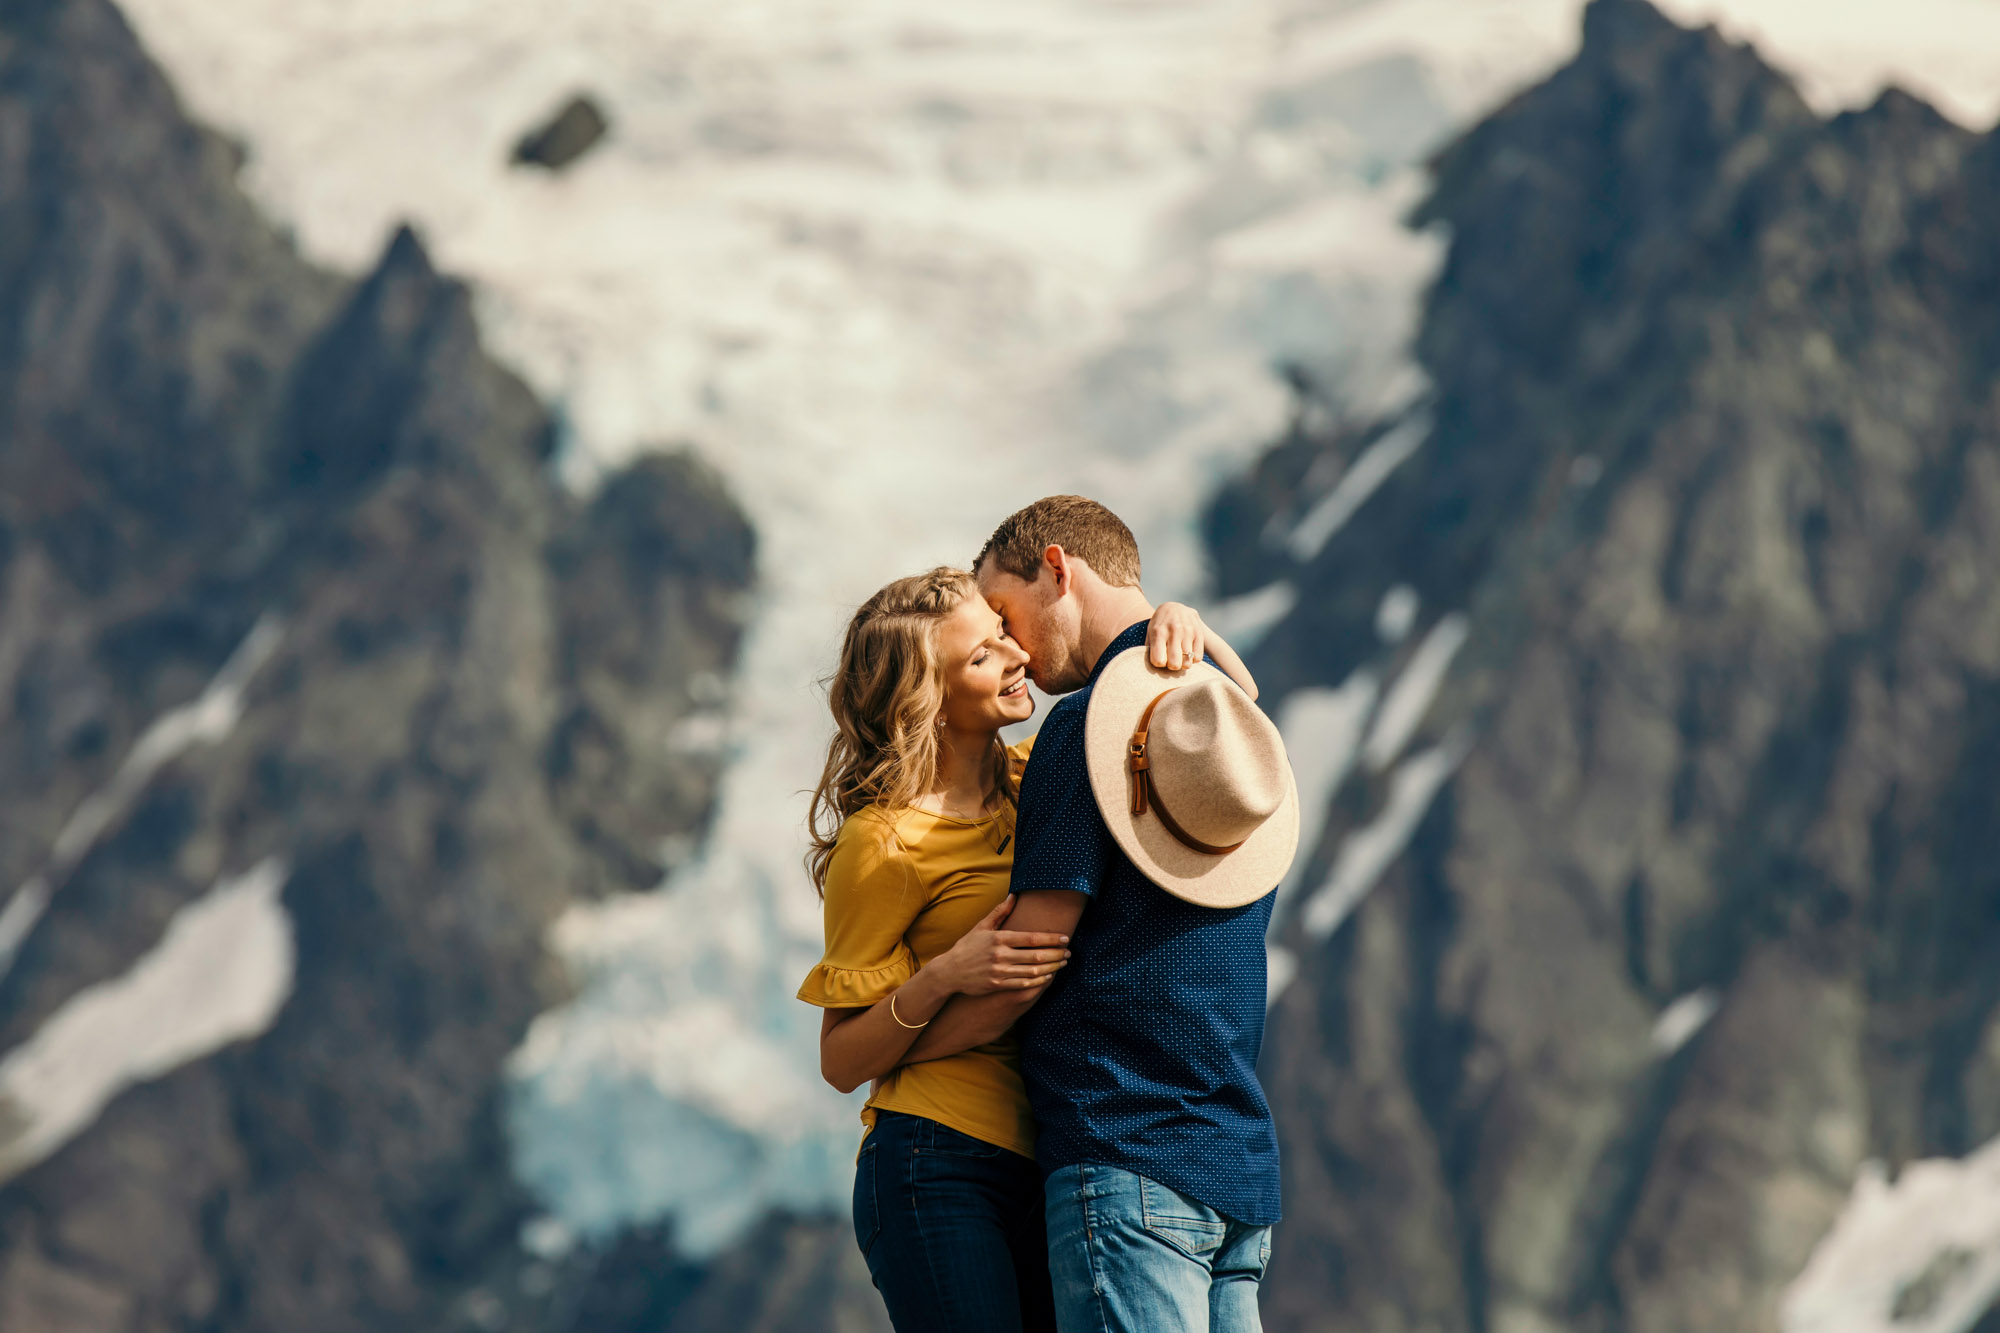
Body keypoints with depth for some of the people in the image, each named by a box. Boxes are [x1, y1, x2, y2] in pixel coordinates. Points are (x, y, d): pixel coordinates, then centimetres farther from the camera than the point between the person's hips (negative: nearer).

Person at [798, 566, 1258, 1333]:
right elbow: (841, 1062, -4)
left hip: (1049, 1173, 6)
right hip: (940, 1174, -6)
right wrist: (943, 977, -20)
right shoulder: (885, 843, -7)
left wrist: (1183, 625, 0)